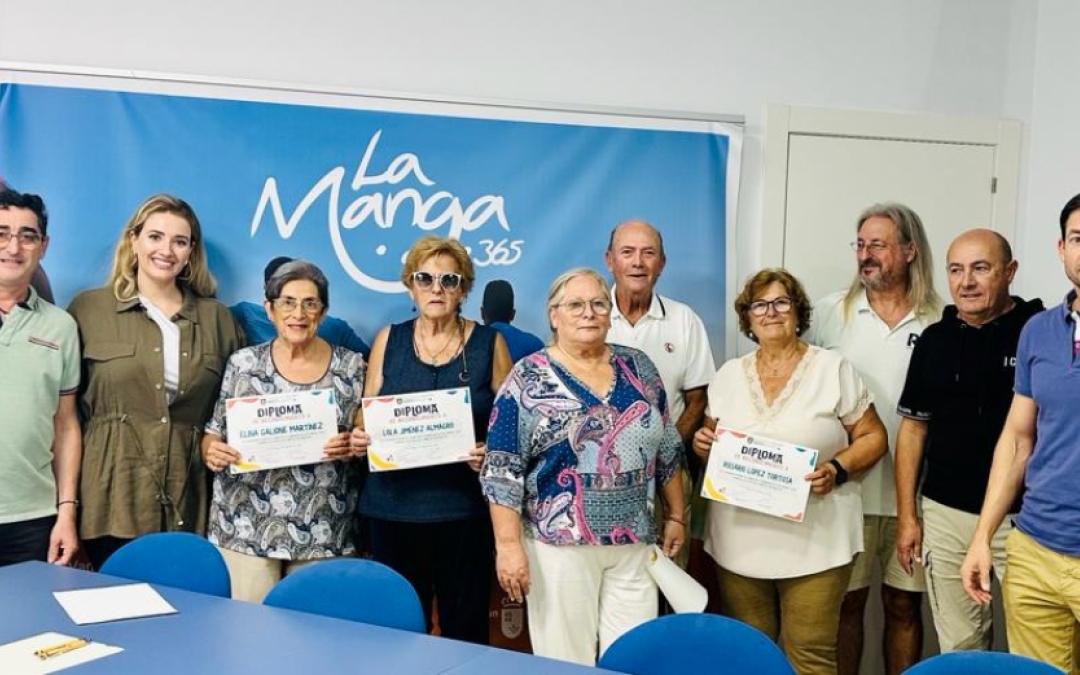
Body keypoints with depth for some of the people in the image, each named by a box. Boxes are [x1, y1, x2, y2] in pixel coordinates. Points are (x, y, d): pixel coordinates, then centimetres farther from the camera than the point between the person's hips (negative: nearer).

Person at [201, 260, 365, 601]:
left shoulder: (352, 367, 2)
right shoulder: (243, 363, 3)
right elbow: (213, 434, 8)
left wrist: (352, 447, -14)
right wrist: (212, 452, -12)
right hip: (245, 530, 0)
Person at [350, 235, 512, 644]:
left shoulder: (489, 343, 4)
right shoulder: (388, 340, 9)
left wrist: (493, 452, -14)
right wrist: (359, 438, -7)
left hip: (464, 509, -1)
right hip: (393, 507, 2)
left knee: (464, 627, 1)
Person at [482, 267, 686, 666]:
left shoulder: (638, 368, 7)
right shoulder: (528, 379, -6)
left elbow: (668, 450, 14)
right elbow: (501, 470, -9)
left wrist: (675, 516, 13)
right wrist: (508, 544, -14)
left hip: (634, 543, 4)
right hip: (560, 543, -3)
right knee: (565, 659, 6)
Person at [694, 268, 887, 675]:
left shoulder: (833, 369, 0)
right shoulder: (728, 375, 11)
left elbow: (872, 437, 2)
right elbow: (710, 442, 18)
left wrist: (837, 470, -16)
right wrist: (702, 445, -5)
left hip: (814, 543, -3)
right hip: (739, 543, 3)